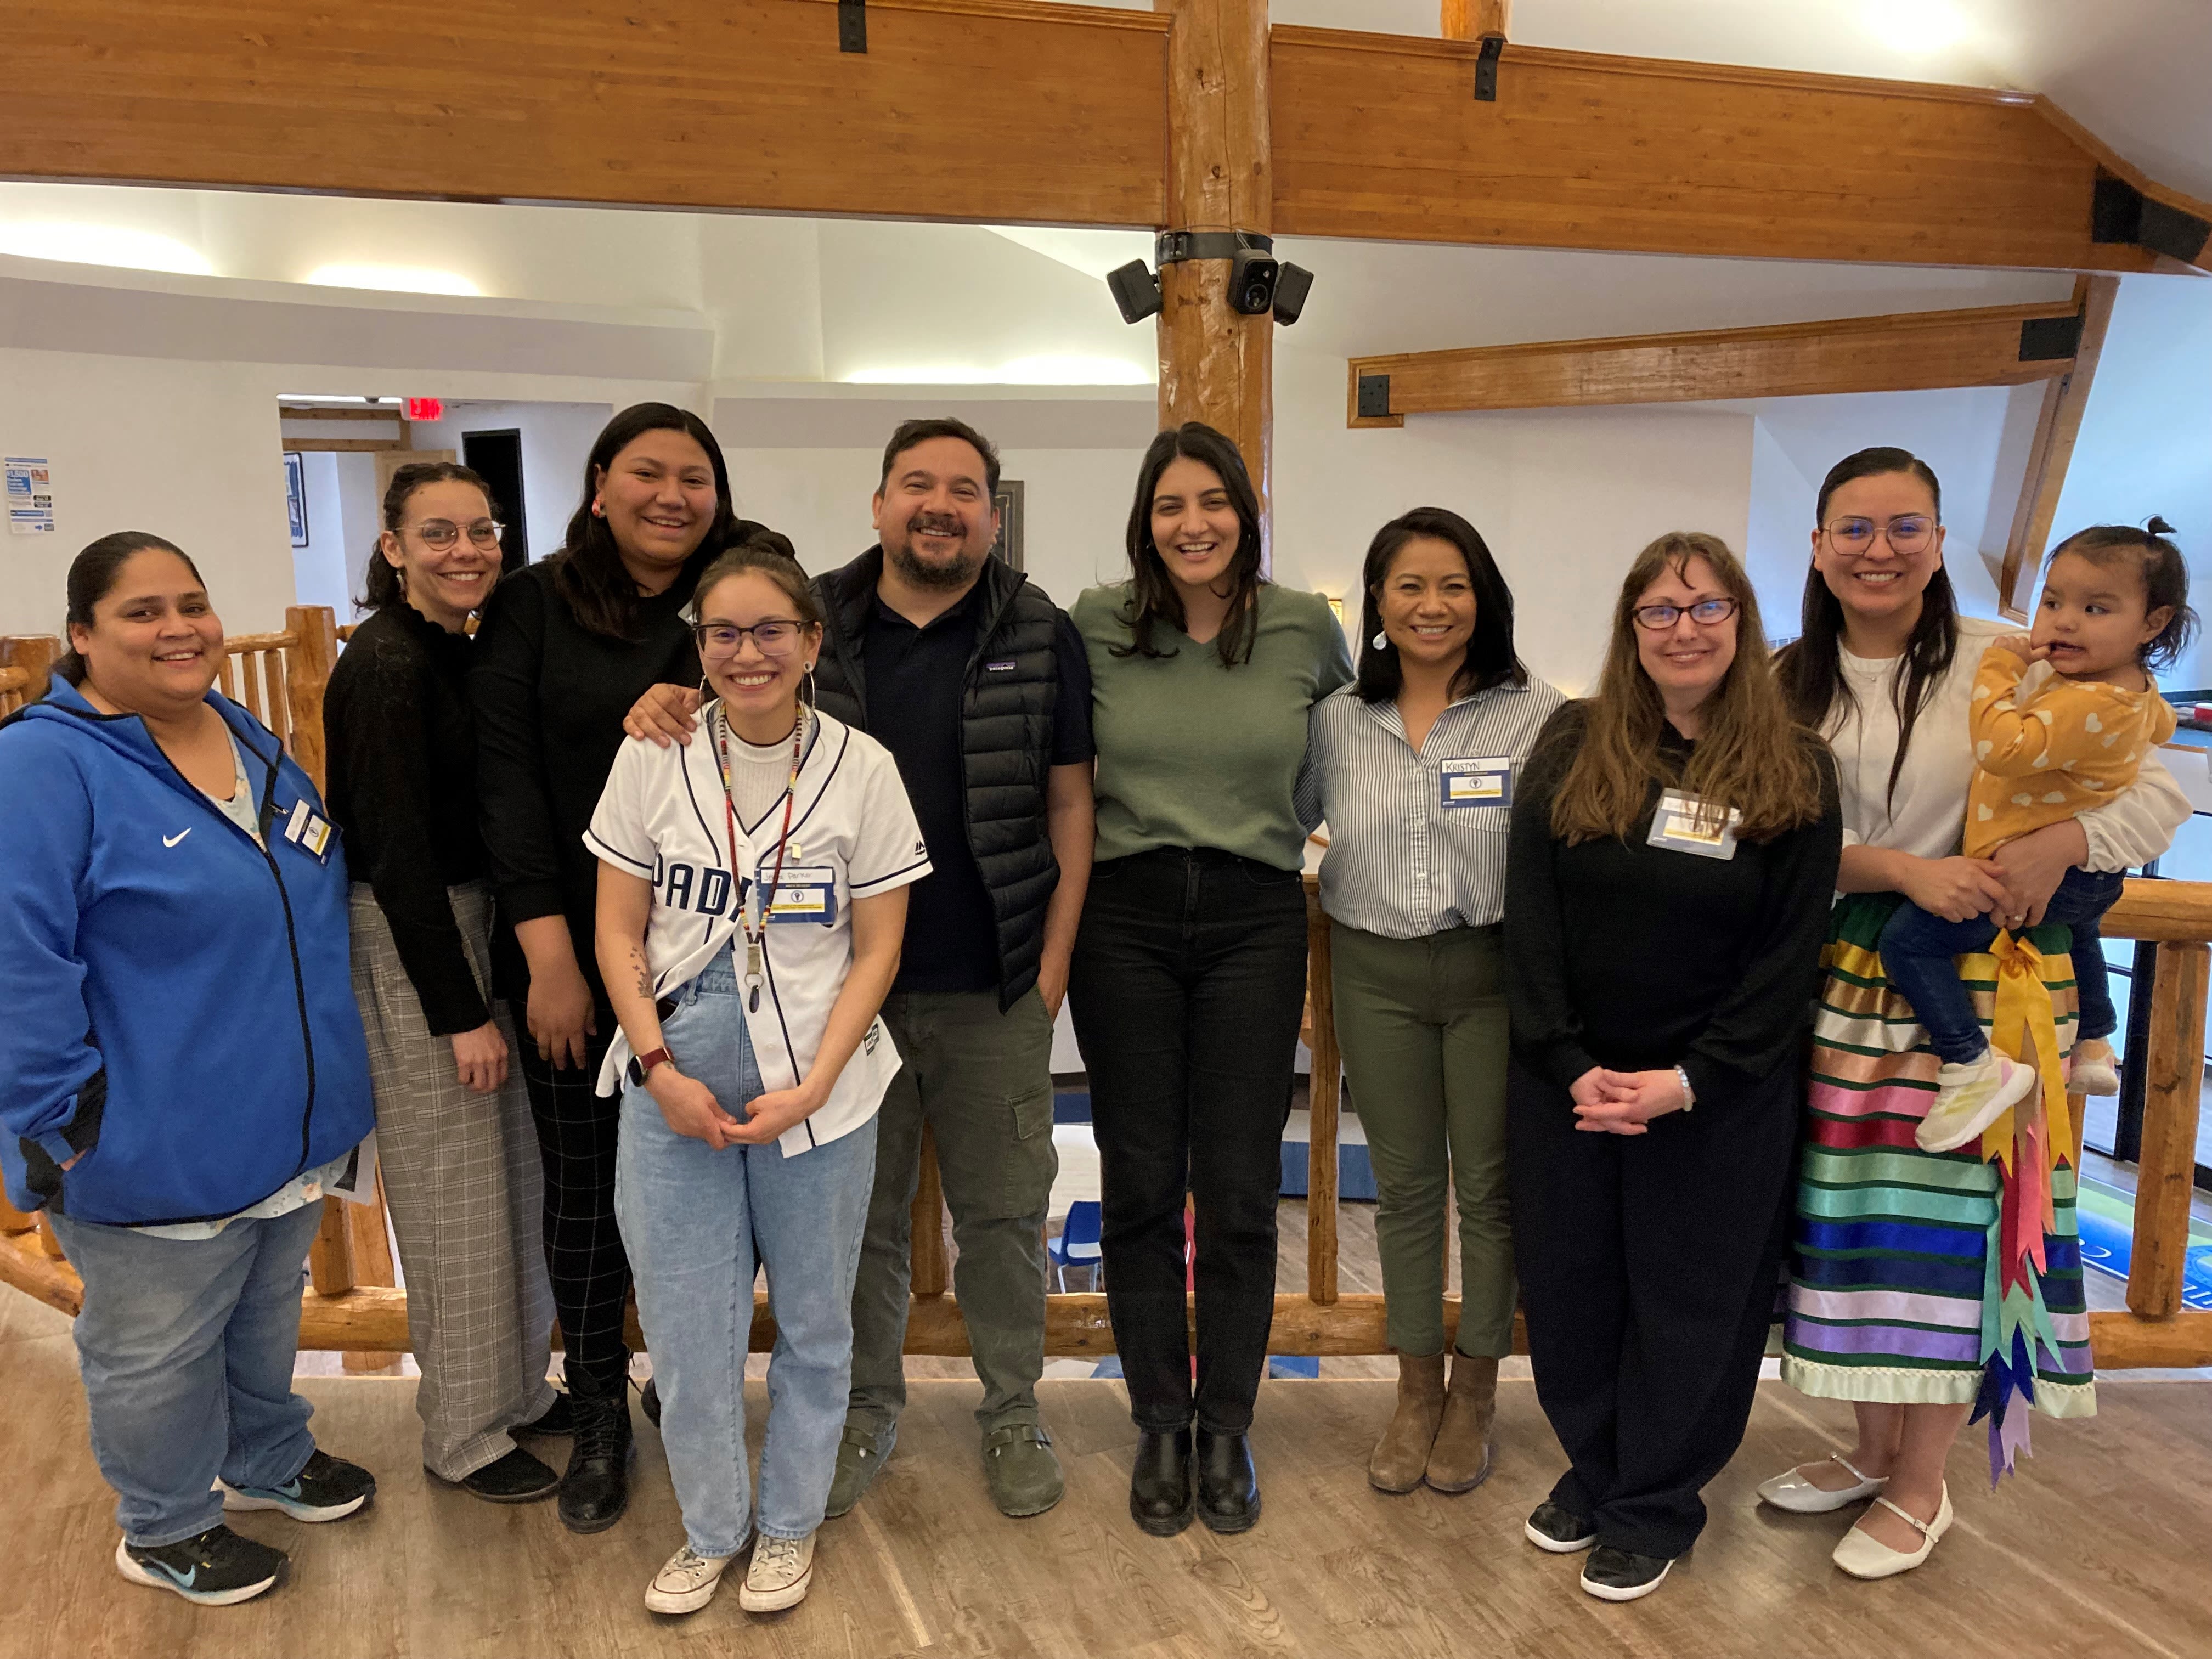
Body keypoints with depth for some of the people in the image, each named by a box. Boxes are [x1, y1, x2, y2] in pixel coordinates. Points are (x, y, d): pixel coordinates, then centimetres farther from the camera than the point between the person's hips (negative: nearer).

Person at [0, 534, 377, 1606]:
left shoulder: (247, 741, 6)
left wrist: (330, 1086, 18)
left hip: (293, 1132, 7)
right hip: (159, 1156, -7)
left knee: (268, 1313, 26)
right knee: (157, 1353, 15)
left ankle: (267, 1459, 49)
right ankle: (164, 1528, 37)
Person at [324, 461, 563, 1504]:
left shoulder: (462, 651, 9)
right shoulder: (385, 667, -17)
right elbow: (394, 853, -20)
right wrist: (460, 1012, -18)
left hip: (475, 920, 9)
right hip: (407, 944, -9)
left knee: (512, 1174, 17)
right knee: (455, 1192, 2)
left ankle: (518, 1388, 34)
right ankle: (464, 1436, 19)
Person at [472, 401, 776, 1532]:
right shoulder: (534, 605, 1)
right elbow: (506, 776, -4)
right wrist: (548, 954, -10)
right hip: (573, 953, 0)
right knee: (584, 1186, 9)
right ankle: (599, 1418, 28)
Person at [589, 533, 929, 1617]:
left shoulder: (858, 768, -6)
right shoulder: (653, 759, -2)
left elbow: (877, 950, -4)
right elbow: (618, 931, 2)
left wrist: (812, 1086, -12)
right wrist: (660, 1068, -9)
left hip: (818, 1092, -1)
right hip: (675, 1087, 1)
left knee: (812, 1321, 13)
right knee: (685, 1323, 9)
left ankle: (788, 1526, 36)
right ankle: (711, 1527, 33)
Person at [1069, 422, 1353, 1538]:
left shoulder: (1306, 628, 0)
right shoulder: (1096, 626, -1)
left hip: (1255, 920, 0)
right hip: (1124, 916, 0)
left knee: (1239, 1188, 5)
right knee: (1140, 1186, 7)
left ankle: (1228, 1428, 24)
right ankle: (1160, 1428, 24)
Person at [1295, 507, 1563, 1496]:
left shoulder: (1535, 717, -6)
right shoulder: (1337, 721, 3)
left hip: (1493, 971, -2)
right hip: (1376, 976, 2)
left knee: (1489, 1185, 9)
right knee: (1404, 1185, 13)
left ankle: (1475, 1393, 28)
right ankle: (1417, 1388, 30)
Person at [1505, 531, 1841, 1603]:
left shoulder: (1794, 773, -5)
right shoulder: (1572, 748, 0)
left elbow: (1789, 953, -7)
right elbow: (1529, 918, -4)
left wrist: (1687, 1082, -15)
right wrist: (1569, 1066, -12)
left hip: (1717, 1099, -2)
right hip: (1564, 1083, 2)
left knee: (1689, 1302, 10)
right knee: (1568, 1286, 13)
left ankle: (1652, 1506, 30)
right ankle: (1591, 1467, 36)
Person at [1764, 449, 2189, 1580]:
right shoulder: (1790, 683, 5)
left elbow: (2158, 790, -4)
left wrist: (2063, 842, -23)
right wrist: (1908, 871, -17)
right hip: (1843, 988, 3)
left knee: (1950, 1224, 2)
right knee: (1847, 1222, 10)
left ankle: (1920, 1490, 22)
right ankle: (1873, 1452, 32)